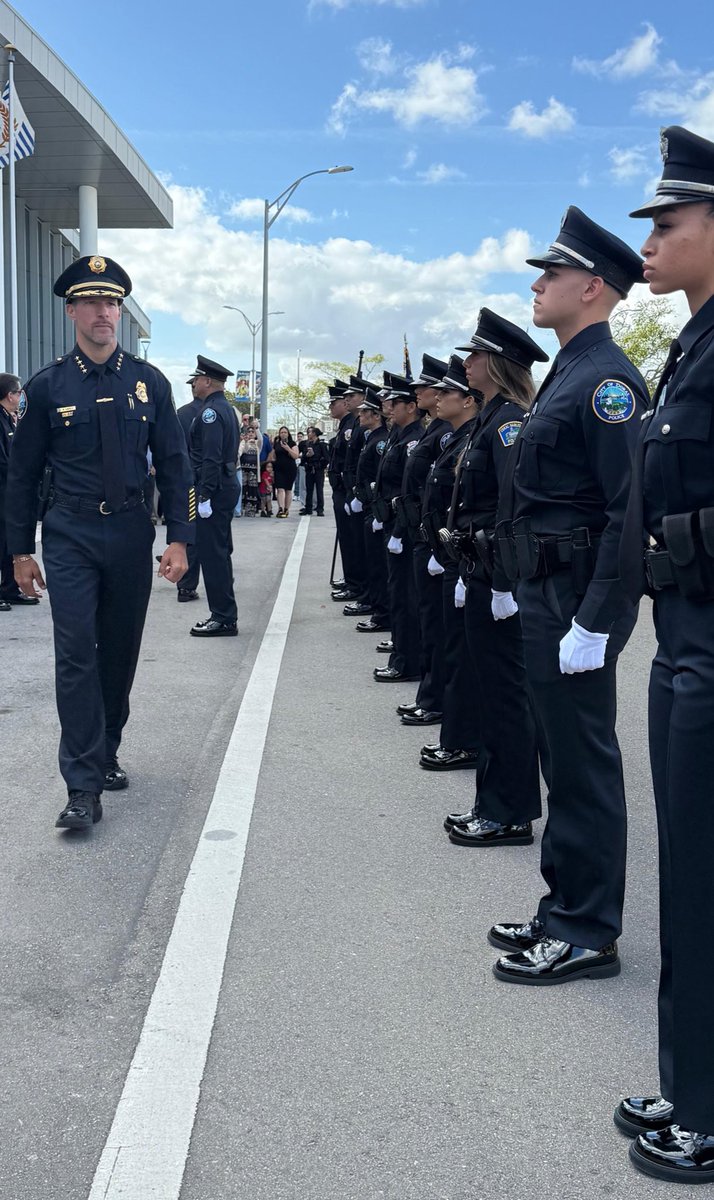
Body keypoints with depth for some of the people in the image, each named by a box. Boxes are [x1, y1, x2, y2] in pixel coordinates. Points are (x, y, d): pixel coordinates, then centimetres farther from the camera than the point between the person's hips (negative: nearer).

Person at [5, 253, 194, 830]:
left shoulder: (149, 382, 3)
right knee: (76, 655, -9)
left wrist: (179, 539, -2)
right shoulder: (47, 386, -1)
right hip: (70, 537, -2)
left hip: (131, 534, 2)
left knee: (121, 652, 11)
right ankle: (84, 787, -7)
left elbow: (174, 464, 5)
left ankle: (106, 756, 30)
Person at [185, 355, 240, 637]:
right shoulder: (226, 408, 17)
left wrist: (205, 496, -23)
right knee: (219, 553, 14)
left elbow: (211, 458, -22)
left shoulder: (211, 411, -14)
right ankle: (223, 615, 20)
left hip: (213, 492, -10)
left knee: (213, 555, -6)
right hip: (226, 487, 10)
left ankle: (224, 619, -3)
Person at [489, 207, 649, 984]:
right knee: (564, 761, 16)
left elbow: (630, 512, -22)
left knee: (584, 767, 0)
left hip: (578, 605, -10)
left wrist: (593, 623, -24)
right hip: (545, 598, 10)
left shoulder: (605, 379, -15)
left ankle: (589, 935, 13)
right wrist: (510, 586, 18)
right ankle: (565, 911, 29)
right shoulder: (565, 374, 16)